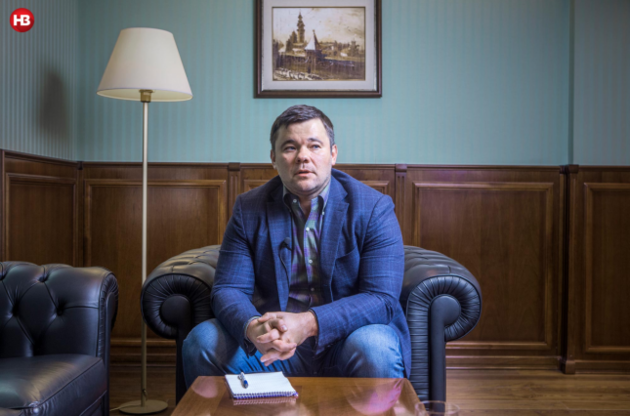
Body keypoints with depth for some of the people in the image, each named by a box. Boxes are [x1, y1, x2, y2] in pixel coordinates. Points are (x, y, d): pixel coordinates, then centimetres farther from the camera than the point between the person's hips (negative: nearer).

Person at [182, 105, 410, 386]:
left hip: (346, 338, -2)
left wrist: (308, 323, -30)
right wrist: (253, 328, -28)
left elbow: (382, 299, -14)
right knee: (201, 342, -20)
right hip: (273, 343, 2)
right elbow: (228, 290, -3)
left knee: (375, 349, -34)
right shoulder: (248, 210, 2)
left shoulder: (374, 208, -6)